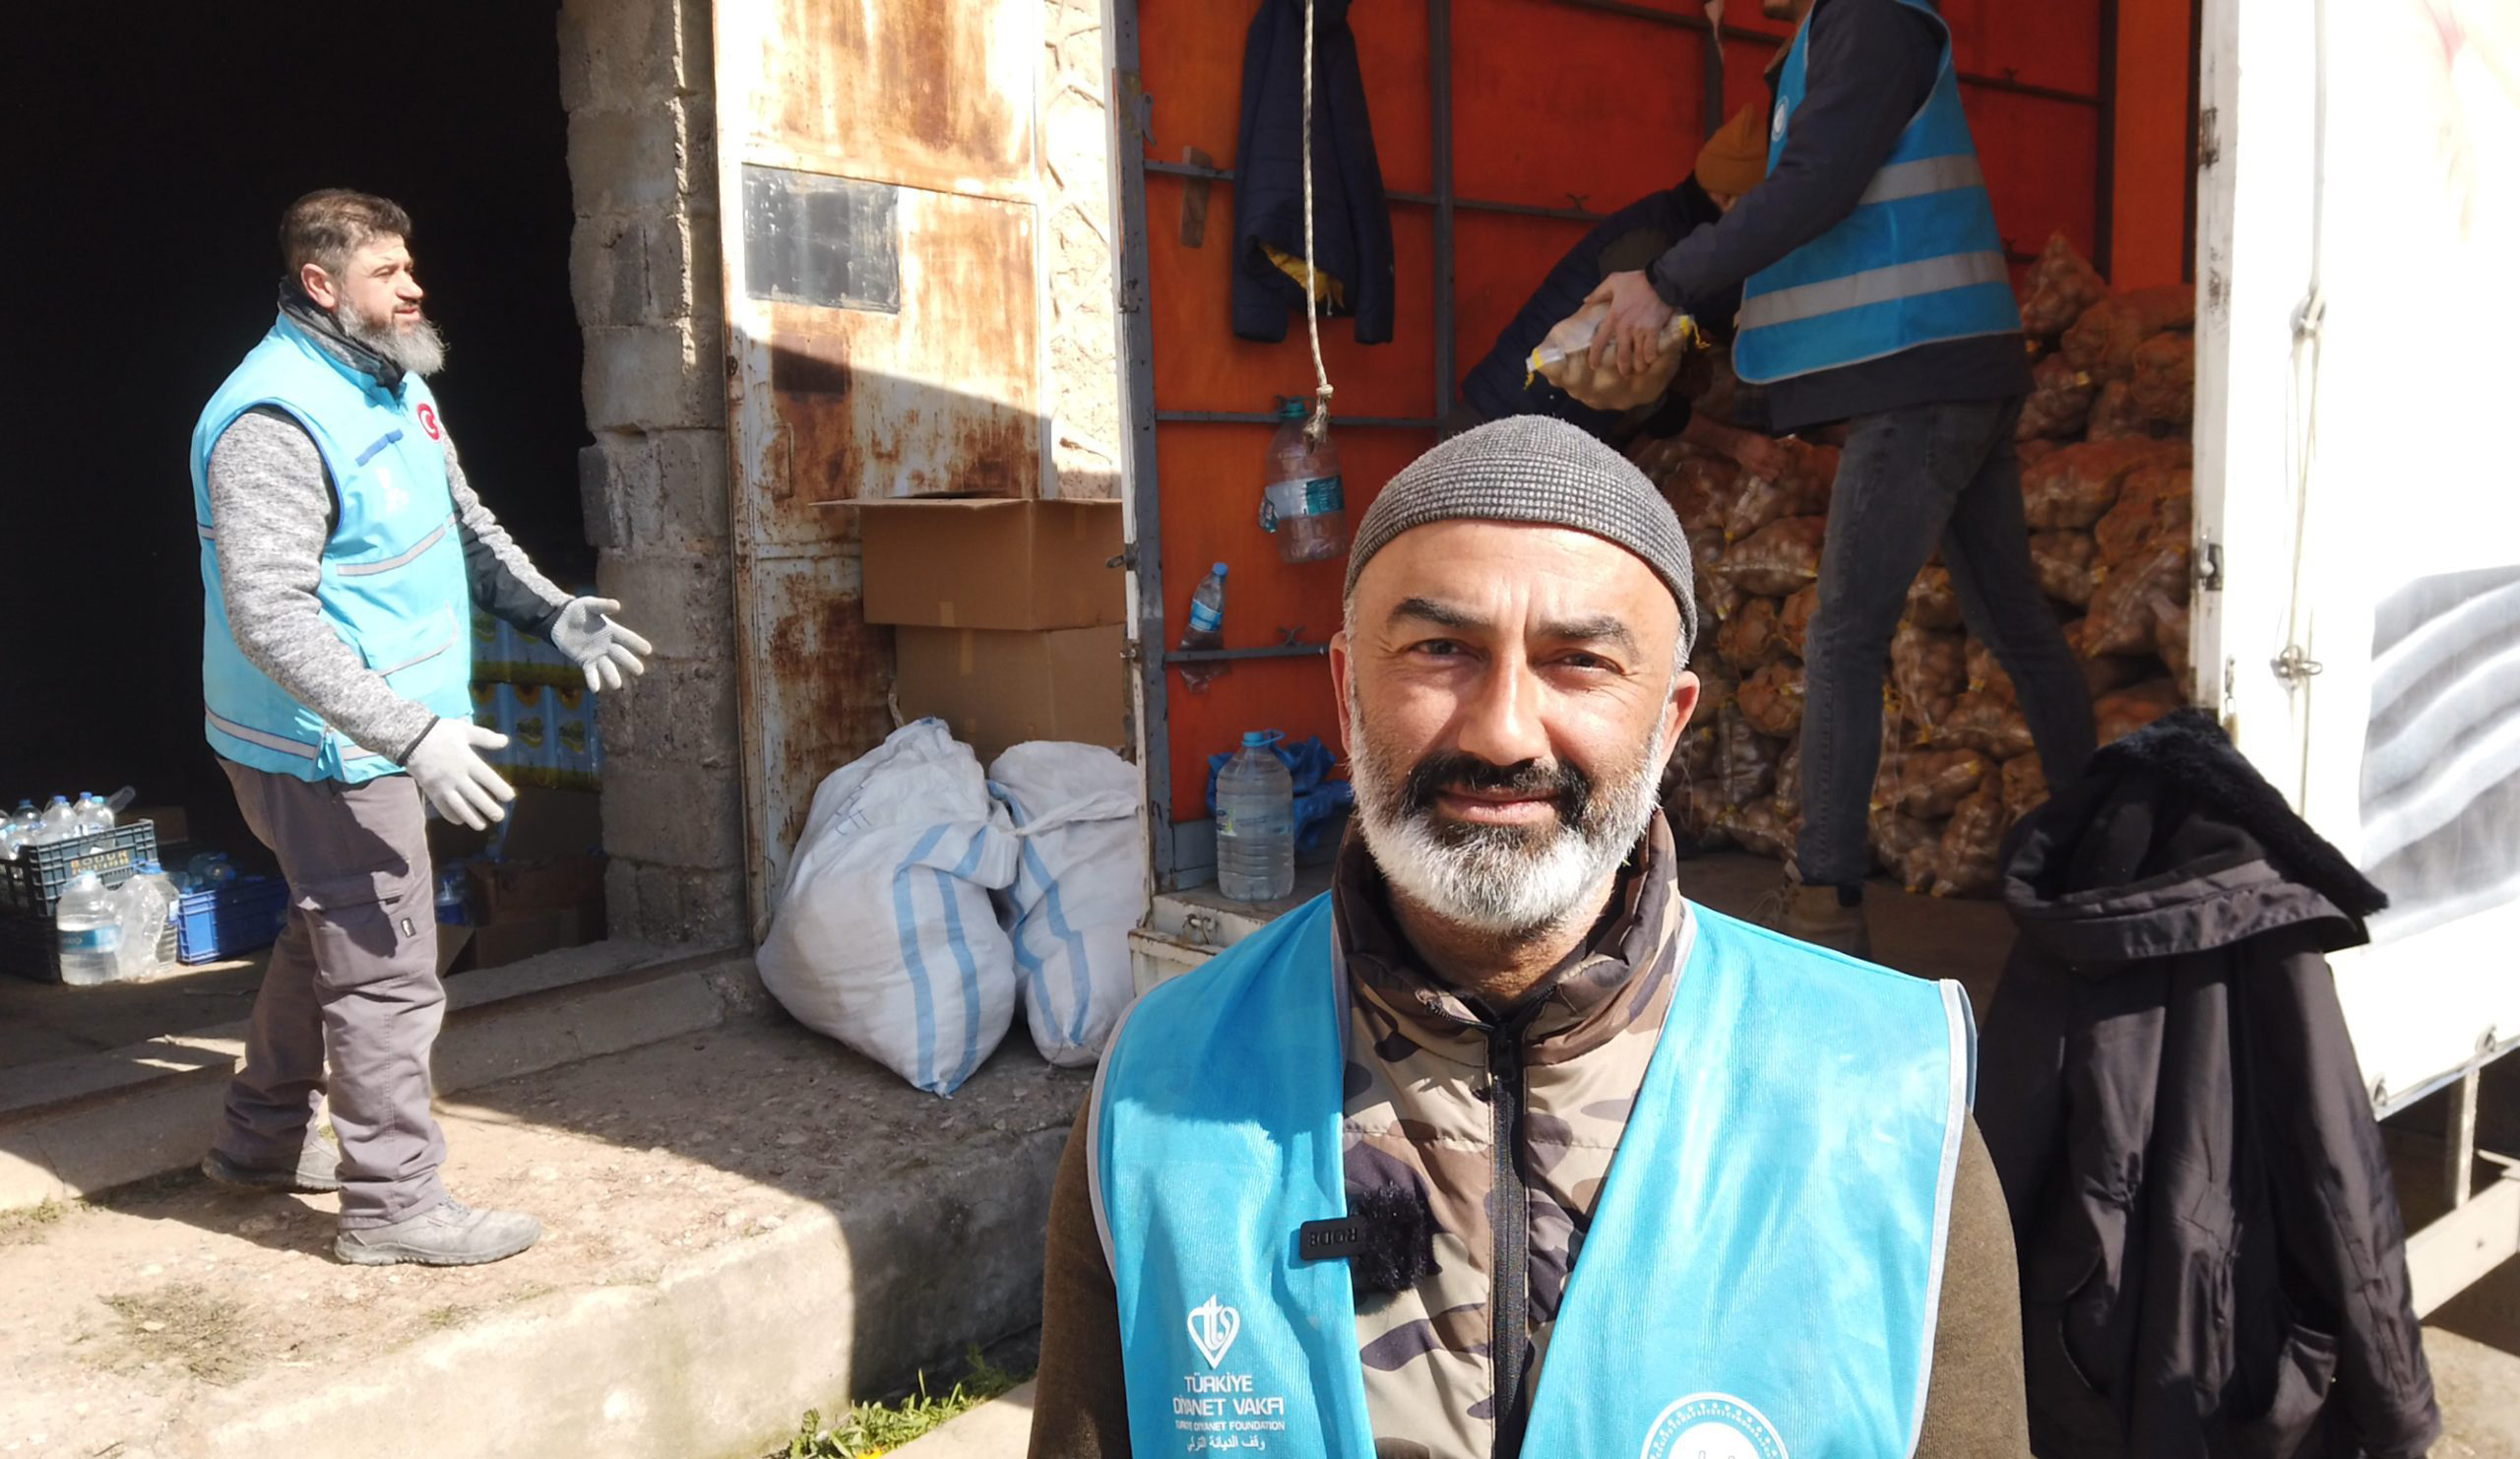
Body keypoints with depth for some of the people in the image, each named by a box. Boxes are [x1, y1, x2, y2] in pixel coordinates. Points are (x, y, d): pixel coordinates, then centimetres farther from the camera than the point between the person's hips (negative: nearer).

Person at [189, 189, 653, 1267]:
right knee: (386, 971, -3)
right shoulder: (275, 423, -23)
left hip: (368, 736, 11)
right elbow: (270, 618, -29)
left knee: (328, 936, 23)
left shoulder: (393, 387, 8)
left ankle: (263, 1137, 41)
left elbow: (464, 524, 18)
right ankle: (393, 1204, 10)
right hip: (325, 750, -10)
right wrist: (412, 735, -35)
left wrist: (551, 613, 4)